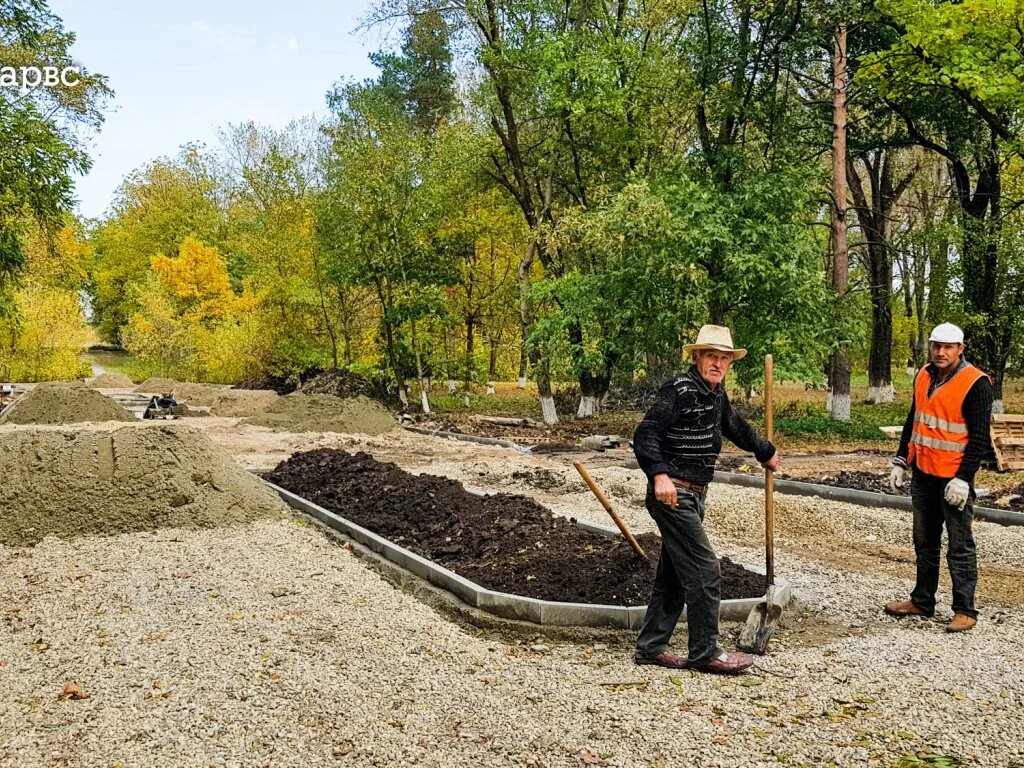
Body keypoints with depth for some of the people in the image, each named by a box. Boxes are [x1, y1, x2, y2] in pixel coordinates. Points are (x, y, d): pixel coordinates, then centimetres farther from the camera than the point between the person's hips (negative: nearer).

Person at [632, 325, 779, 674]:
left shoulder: (716, 394, 13)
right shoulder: (679, 390, -15)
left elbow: (734, 426, 33)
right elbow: (645, 435, -24)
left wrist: (766, 451, 45)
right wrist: (659, 474, -39)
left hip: (694, 496, 9)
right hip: (672, 494, -9)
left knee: (673, 574, 12)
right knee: (705, 571, -7)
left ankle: (651, 647, 21)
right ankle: (705, 652, 5)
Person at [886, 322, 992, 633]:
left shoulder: (975, 383, -13)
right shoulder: (924, 377, 9)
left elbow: (979, 437, -15)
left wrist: (963, 479, -19)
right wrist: (901, 462, 14)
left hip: (953, 479, -7)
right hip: (923, 475, 7)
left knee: (959, 547, 1)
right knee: (925, 542, 16)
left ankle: (965, 610, 10)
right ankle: (922, 601, 26)